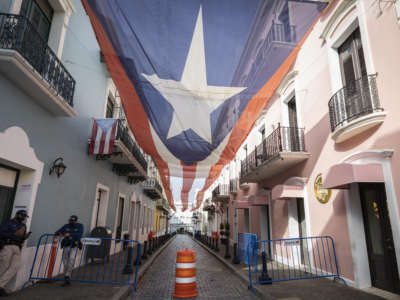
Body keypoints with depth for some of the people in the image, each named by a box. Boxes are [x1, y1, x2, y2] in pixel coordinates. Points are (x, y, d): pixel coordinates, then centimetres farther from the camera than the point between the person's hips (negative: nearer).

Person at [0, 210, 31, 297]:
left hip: (17, 248, 5)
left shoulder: (23, 226, 22)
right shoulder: (8, 223, 3)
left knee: (16, 266, -11)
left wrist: (25, 237, 5)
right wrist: (15, 234, -17)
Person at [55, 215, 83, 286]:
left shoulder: (80, 226, -1)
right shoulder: (66, 226, 8)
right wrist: (60, 234, -15)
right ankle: (67, 280, 16)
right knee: (65, 262, 4)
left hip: (74, 246, -3)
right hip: (66, 246, 3)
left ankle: (67, 276, -14)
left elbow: (79, 234, -16)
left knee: (71, 259, -24)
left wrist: (70, 234, -26)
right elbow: (56, 232, 8)